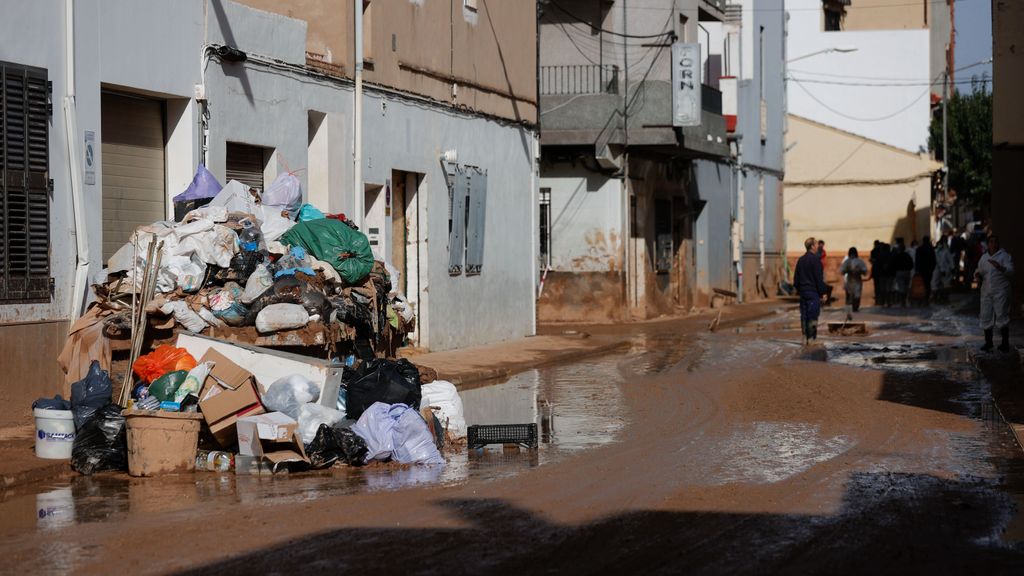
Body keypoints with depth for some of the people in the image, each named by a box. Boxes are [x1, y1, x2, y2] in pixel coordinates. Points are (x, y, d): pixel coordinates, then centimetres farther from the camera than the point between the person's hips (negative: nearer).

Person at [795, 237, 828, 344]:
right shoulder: (815, 259, -12)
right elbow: (819, 278, -14)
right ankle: (812, 338, -7)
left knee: (804, 315, 9)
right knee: (813, 316, -5)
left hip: (803, 292, 7)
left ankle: (805, 337, 10)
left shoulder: (800, 260, 11)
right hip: (813, 291, -7)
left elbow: (796, 278, 15)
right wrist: (823, 291, -9)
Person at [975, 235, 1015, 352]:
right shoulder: (983, 258, 16)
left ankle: (1005, 343, -4)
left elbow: (1010, 271, -12)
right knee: (986, 317, 7)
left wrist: (1000, 267, -30)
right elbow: (979, 271, 27)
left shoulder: (1004, 256, -1)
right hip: (986, 292, 6)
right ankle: (988, 342, 18)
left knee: (1002, 316, -8)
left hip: (1000, 292, -6)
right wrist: (977, 274, 3)